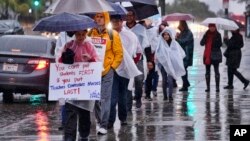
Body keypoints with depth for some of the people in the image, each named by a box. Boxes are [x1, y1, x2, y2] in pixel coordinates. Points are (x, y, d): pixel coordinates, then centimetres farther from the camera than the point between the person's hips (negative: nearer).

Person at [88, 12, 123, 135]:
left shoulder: (113, 34, -1)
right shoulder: (90, 33, 6)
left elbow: (119, 53, 0)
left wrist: (112, 67, -6)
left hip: (107, 71, -3)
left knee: (105, 99, -5)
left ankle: (103, 125, -2)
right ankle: (99, 121, 23)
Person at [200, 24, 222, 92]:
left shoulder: (218, 35, 0)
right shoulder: (206, 34, 8)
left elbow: (220, 45, -7)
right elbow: (202, 43, -1)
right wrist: (205, 37, -16)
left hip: (215, 56, -3)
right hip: (207, 55, 3)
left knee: (216, 71, -4)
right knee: (207, 71, 5)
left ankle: (217, 87, -3)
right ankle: (208, 87, 10)